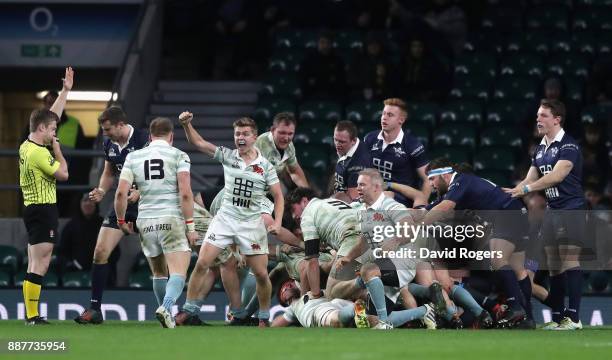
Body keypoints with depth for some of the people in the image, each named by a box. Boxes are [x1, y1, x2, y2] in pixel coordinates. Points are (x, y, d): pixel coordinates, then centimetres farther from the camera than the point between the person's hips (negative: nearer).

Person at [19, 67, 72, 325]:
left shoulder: (27, 146, 10)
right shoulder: (39, 153, -18)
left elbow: (53, 114, 20)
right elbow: (63, 174, -10)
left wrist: (65, 90, 22)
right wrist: (58, 150, 2)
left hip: (32, 209, 10)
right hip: (43, 209, -10)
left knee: (35, 265, 10)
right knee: (40, 264, -10)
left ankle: (31, 314, 10)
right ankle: (32, 315, -13)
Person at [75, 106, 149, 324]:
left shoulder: (143, 140, -16)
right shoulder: (110, 144, 5)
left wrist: (140, 193, -29)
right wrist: (101, 191, 1)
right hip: (122, 203, 6)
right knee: (100, 253, -1)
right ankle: (95, 309, 5)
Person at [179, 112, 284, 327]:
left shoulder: (265, 166, -2)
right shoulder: (227, 156, 2)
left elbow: (278, 196, 2)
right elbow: (198, 143, -2)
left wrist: (277, 222, -12)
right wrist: (187, 124, -18)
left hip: (251, 224, -1)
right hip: (225, 219, 1)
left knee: (261, 274, -2)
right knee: (201, 264, -8)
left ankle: (264, 318, 16)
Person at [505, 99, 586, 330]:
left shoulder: (568, 146, -10)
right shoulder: (540, 149, 15)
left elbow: (556, 176, -20)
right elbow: (530, 179, 15)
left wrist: (525, 189, -22)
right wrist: (510, 194, 0)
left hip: (571, 209, -8)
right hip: (551, 211, 8)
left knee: (569, 262, -12)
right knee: (553, 266, 6)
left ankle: (573, 316, -13)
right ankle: (557, 317, 9)